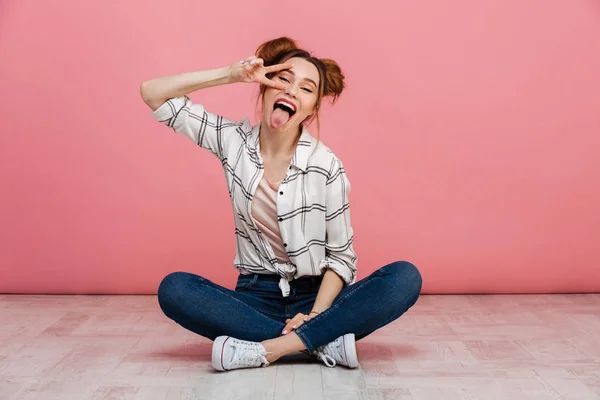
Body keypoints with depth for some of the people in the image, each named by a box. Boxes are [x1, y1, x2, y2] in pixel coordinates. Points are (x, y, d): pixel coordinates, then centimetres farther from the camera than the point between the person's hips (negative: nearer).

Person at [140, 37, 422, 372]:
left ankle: (264, 349, -30)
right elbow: (152, 93, -3)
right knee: (173, 288, -27)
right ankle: (325, 342, -25)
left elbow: (341, 256, -5)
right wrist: (230, 75, -11)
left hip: (317, 296, -1)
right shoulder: (233, 140, -2)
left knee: (405, 278, -25)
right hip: (256, 297, 2)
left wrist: (315, 315, -21)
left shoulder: (327, 166, -10)